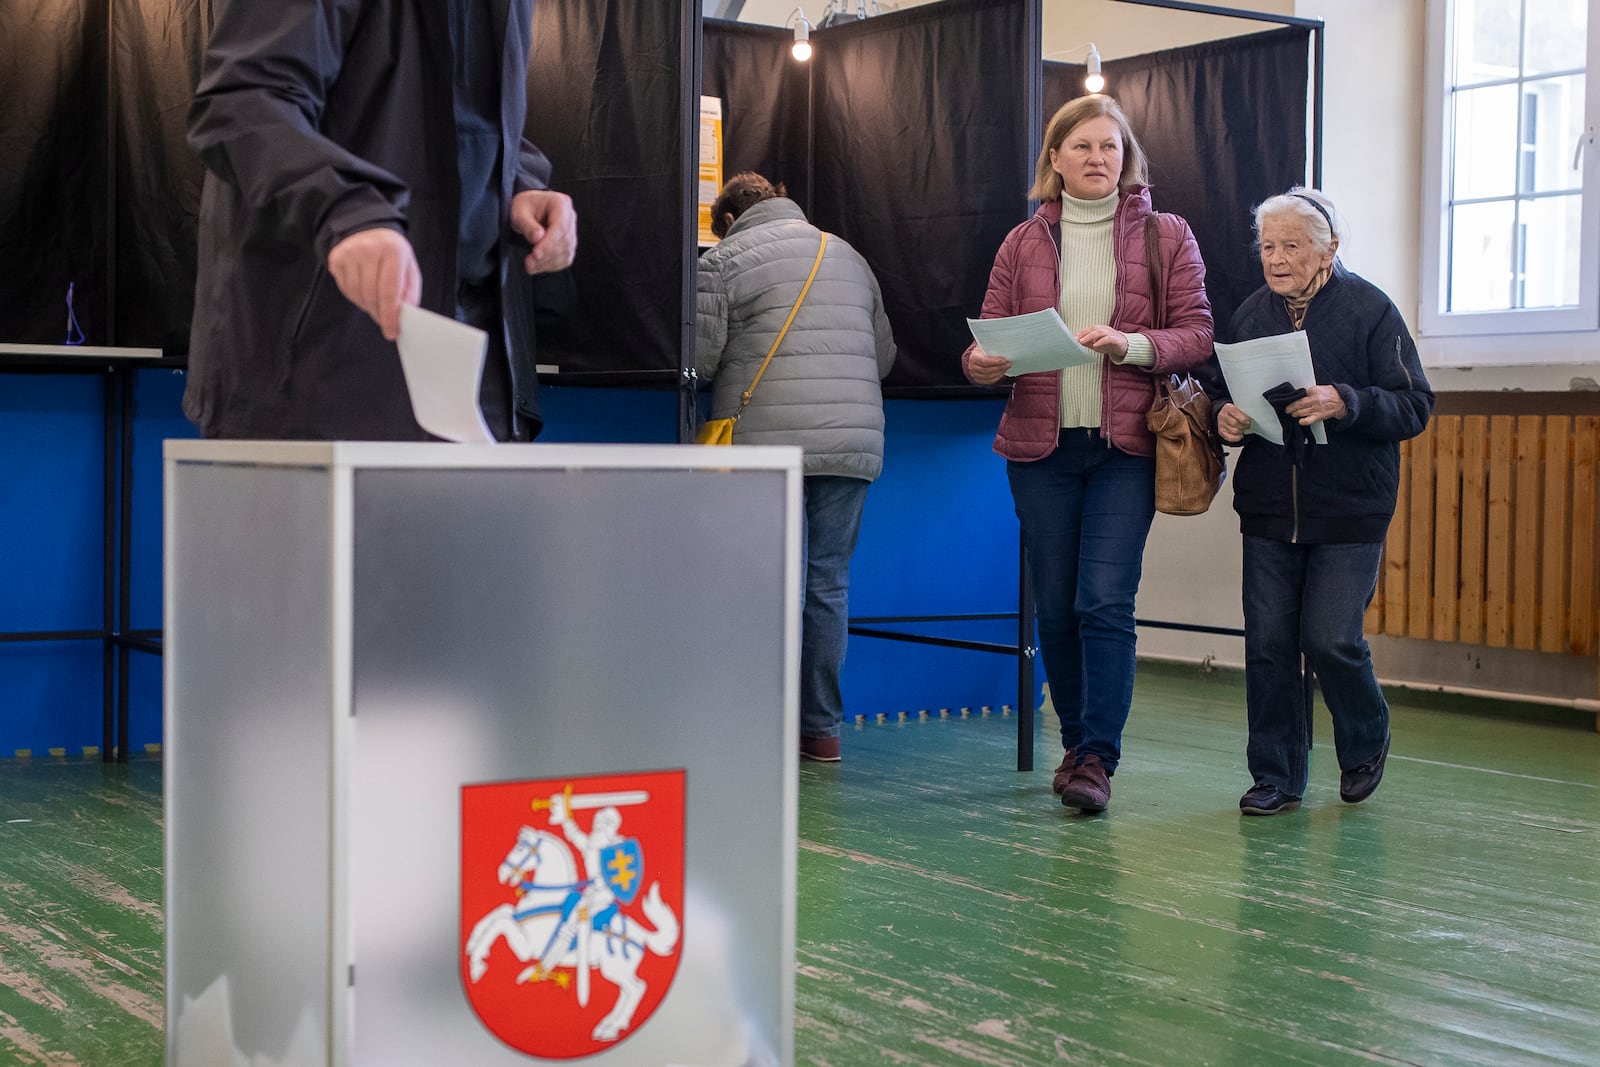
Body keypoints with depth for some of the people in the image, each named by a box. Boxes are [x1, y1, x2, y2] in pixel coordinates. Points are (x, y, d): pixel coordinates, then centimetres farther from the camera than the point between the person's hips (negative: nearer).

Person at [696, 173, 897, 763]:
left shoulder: (724, 260, 4)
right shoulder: (848, 255, 21)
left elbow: (698, 356, -4)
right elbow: (884, 354, 21)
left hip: (770, 441, -4)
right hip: (854, 442, 4)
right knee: (830, 583, 8)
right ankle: (823, 730, 11)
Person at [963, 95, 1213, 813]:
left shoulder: (1165, 237, 5)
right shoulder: (1024, 243, 10)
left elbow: (1196, 335, 0)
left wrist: (1131, 343, -18)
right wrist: (981, 364, -16)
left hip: (1126, 444, -2)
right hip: (1040, 444, 3)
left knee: (1105, 601, -11)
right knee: (1055, 606, 8)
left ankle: (1098, 757, -7)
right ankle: (1077, 743, 23)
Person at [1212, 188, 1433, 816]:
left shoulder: (1369, 309, -5)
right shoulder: (1250, 314, 9)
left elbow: (1414, 407, -8)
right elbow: (1224, 392, 18)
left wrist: (1344, 403, -23)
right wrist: (1226, 417, -5)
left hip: (1349, 512, -4)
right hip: (1268, 508, 4)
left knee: (1330, 639, -7)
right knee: (1268, 643, 2)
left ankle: (1366, 742, 23)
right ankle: (1276, 777, 14)